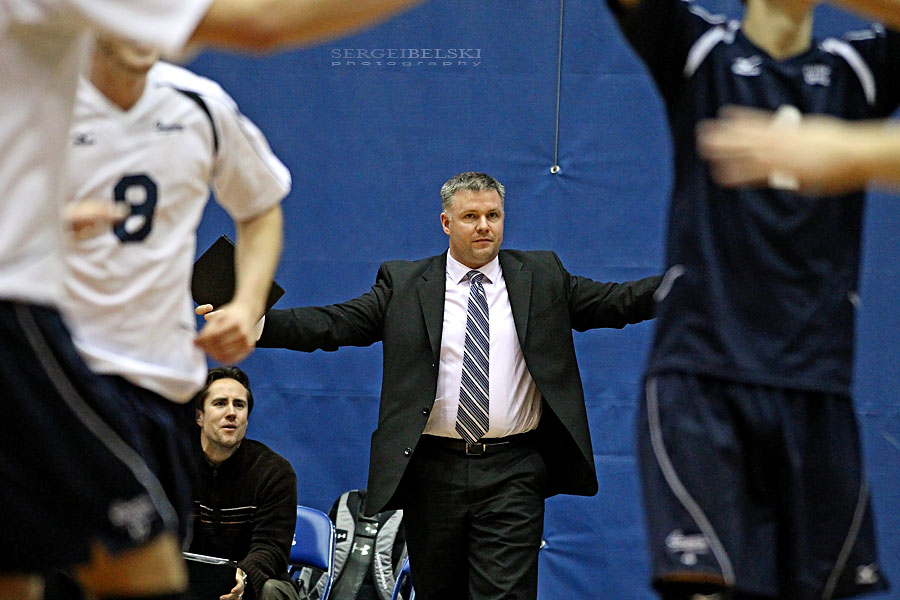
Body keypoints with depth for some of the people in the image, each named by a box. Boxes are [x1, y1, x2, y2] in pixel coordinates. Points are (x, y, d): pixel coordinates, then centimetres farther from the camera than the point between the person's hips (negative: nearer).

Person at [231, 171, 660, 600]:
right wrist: (255, 323, -14)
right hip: (433, 471, 1)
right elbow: (332, 324, 0)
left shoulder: (542, 278, 9)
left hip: (511, 473, -1)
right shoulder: (403, 285, 6)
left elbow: (618, 302, 6)